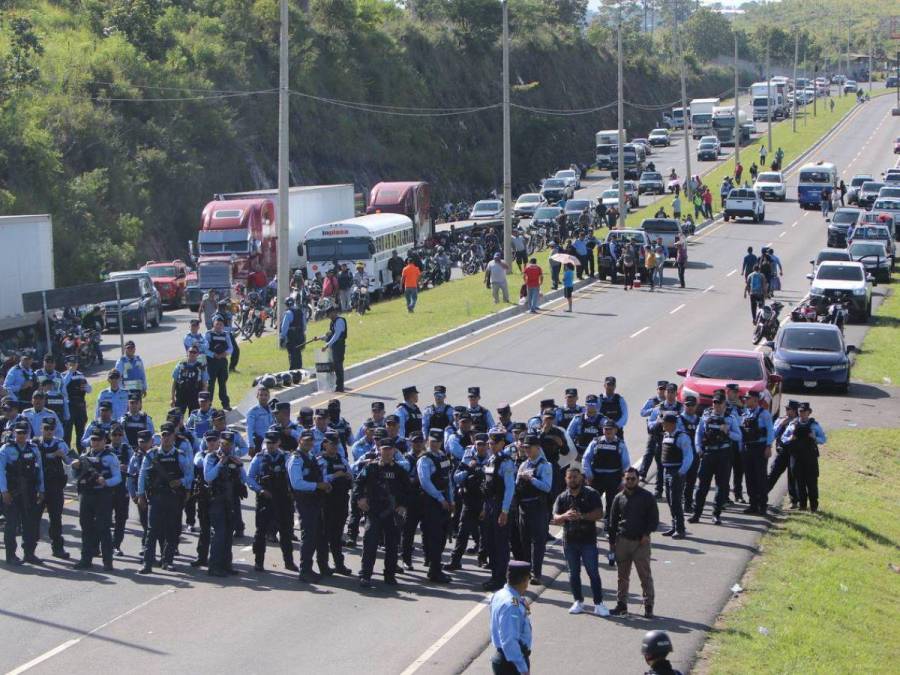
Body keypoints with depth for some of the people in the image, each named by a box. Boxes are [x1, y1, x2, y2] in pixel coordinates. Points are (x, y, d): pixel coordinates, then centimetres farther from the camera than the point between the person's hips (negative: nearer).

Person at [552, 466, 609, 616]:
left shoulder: (591, 494, -1)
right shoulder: (562, 497, 8)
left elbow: (599, 514, -9)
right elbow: (556, 519, 0)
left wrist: (582, 516, -21)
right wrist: (565, 516, -22)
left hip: (588, 540, -3)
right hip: (570, 541, 3)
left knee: (593, 573, -4)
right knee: (573, 573, 9)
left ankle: (598, 604, -1)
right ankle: (578, 601, 20)